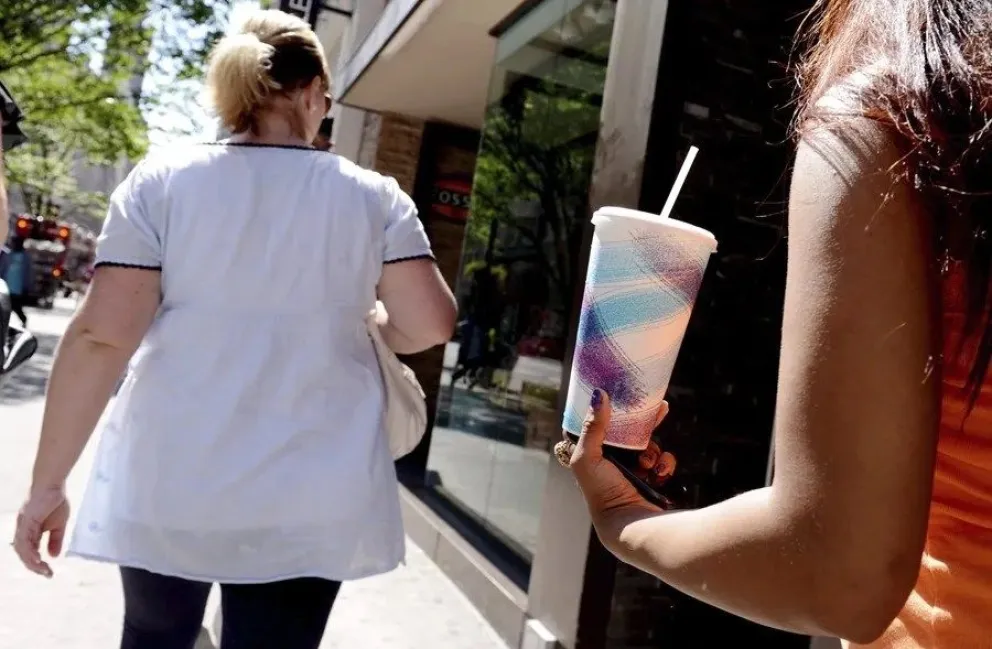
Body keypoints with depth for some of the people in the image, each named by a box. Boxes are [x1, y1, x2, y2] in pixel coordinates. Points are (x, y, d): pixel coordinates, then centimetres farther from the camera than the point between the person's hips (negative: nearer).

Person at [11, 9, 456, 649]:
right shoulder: (375, 197, -2)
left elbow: (100, 337, -8)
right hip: (311, 498, 0)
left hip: (167, 483, 1)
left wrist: (48, 483, -1)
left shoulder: (160, 180, -3)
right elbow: (432, 324, -3)